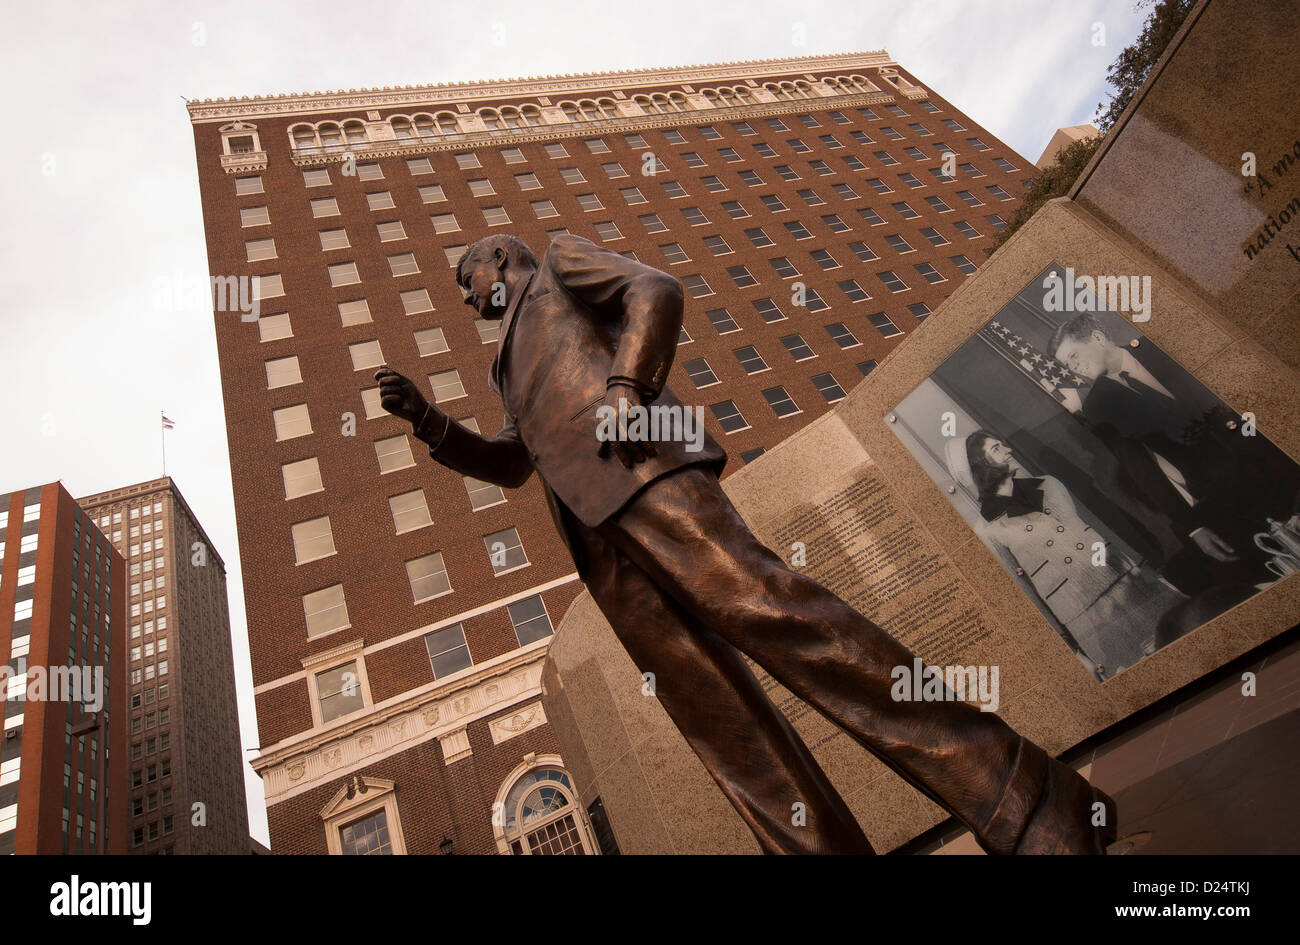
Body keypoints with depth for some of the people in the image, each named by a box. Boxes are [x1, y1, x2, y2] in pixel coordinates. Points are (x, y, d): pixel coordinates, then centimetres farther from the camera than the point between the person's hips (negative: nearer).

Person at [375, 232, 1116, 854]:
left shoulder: (561, 261, 24)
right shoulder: (511, 366, 42)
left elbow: (657, 291, 4)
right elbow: (510, 466, 32)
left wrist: (626, 385, -13)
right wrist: (429, 419, 20)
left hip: (638, 466, -7)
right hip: (593, 533, 8)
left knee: (771, 614, -23)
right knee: (710, 709, -7)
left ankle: (1021, 801, -19)